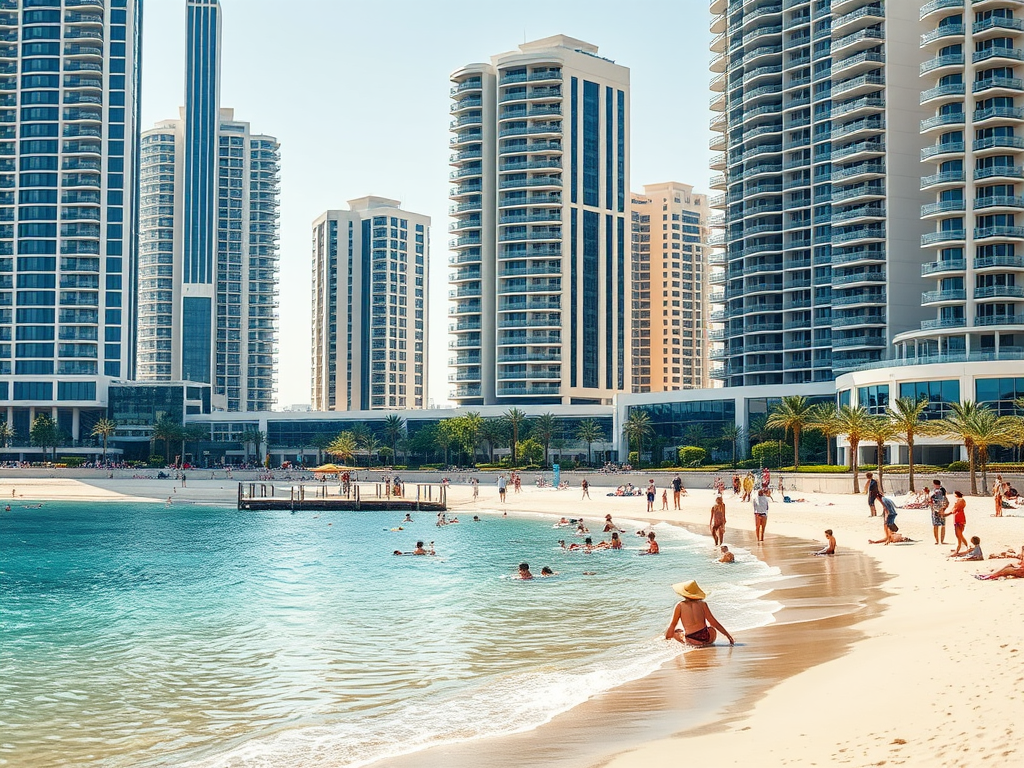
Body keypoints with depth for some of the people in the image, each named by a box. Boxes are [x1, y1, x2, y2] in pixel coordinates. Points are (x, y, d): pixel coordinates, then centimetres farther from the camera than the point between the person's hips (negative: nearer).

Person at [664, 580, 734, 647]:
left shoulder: (679, 606, -1)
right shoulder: (702, 604, 3)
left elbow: (673, 625, 3)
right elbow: (715, 623, 4)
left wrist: (667, 637, 19)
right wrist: (728, 635, 10)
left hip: (691, 641, -2)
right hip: (706, 638, 2)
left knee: (675, 632, 28)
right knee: (712, 628, 36)